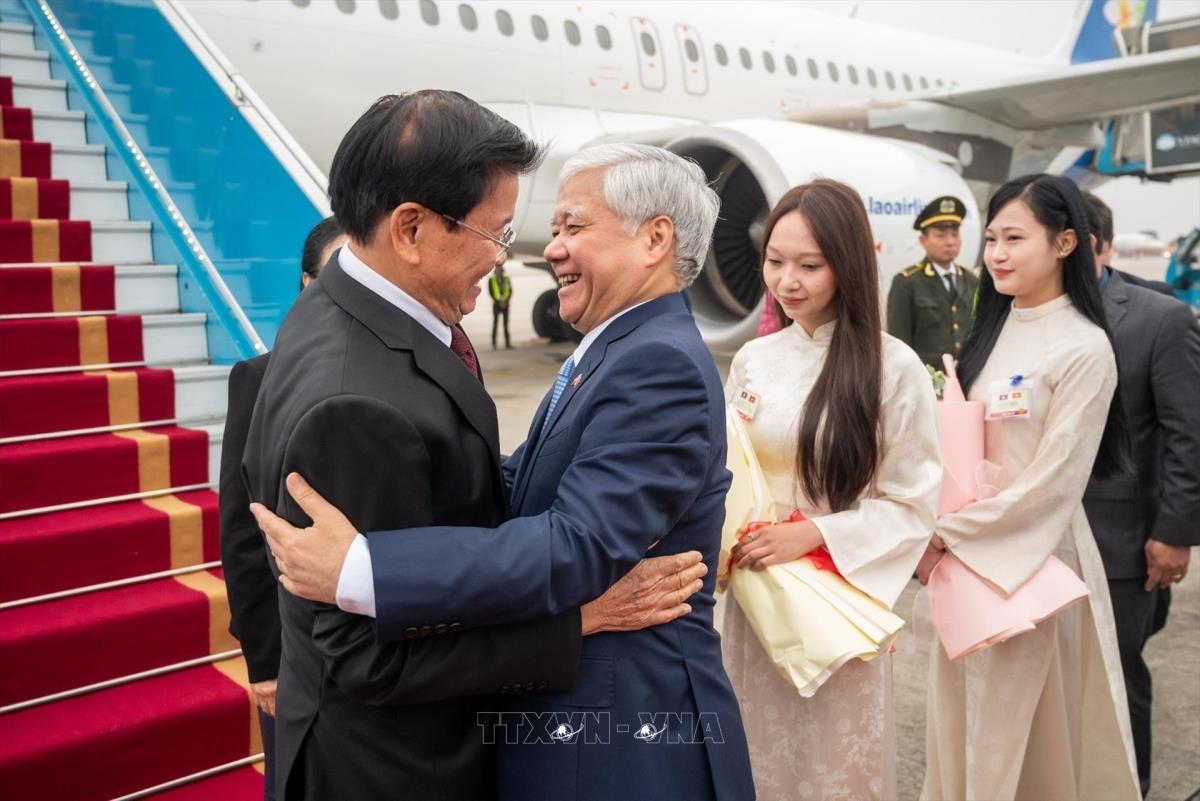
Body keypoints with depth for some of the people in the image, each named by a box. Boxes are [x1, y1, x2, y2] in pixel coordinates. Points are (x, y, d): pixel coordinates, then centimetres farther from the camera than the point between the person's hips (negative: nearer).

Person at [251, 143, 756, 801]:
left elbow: (579, 544, -30)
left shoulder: (662, 365, -21)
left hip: (627, 745, -9)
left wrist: (357, 571, -34)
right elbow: (517, 485, 9)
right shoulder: (613, 354, 10)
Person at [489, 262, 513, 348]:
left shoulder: (507, 279, 7)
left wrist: (506, 301, -7)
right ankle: (493, 344, -1)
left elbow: (510, 291, 5)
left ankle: (507, 343, 5)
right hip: (496, 304, -3)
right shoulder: (491, 279, -1)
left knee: (506, 323, 3)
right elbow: (490, 292, -4)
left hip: (505, 304, 3)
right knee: (495, 323, -3)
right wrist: (498, 301, -10)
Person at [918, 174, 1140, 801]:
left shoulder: (1084, 348, -14)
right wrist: (939, 533, -2)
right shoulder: (991, 331, 8)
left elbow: (1053, 483, -17)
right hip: (964, 554, 7)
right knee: (963, 720, 15)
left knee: (1020, 726, 8)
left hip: (1034, 558, -6)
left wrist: (947, 532, -13)